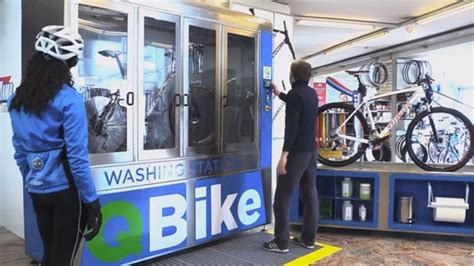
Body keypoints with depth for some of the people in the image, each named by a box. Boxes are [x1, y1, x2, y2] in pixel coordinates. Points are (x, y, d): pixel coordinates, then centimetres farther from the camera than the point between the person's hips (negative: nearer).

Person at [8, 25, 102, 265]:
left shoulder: (16, 99, 5)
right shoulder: (69, 99, -15)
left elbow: (19, 151, 10)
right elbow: (77, 155, -18)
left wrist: (30, 184, 20)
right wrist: (91, 200, -13)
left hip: (37, 190, 6)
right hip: (66, 190, -6)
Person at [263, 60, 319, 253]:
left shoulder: (295, 94, -15)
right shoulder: (311, 93, 11)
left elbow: (291, 126, -22)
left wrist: (284, 155, -22)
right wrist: (279, 94, 45)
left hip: (297, 153, -9)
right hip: (310, 151, 9)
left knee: (282, 197, -1)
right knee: (310, 195, 11)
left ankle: (281, 242, 4)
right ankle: (308, 238, 20)